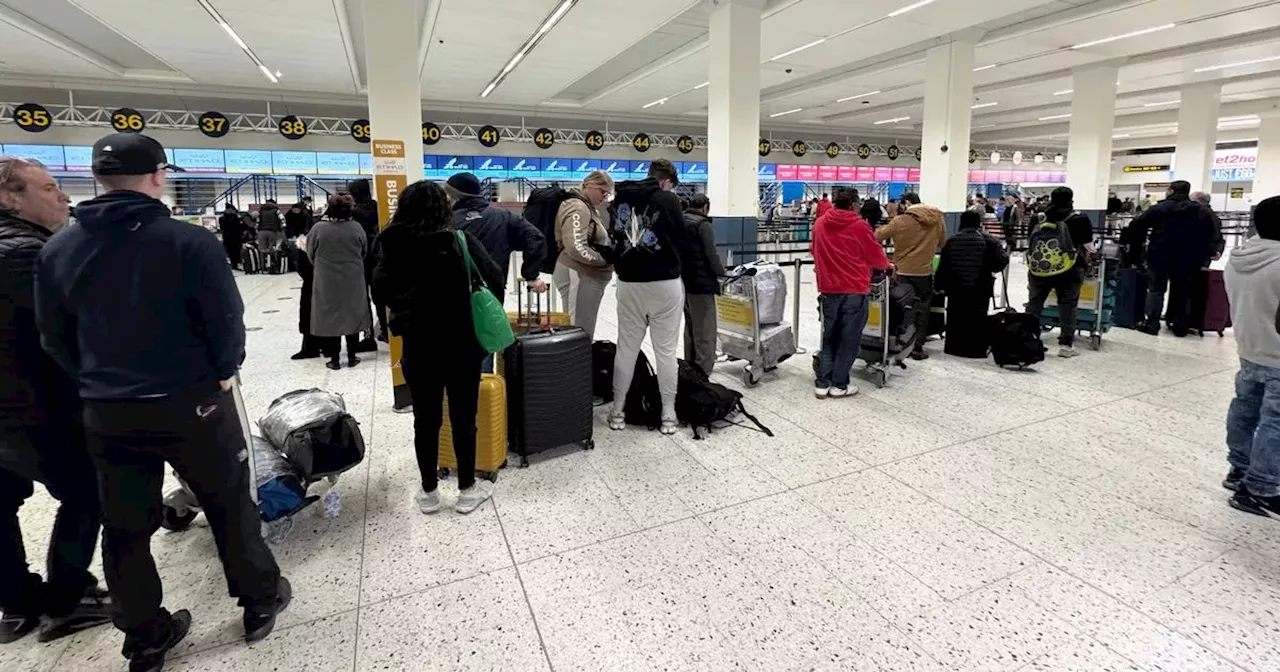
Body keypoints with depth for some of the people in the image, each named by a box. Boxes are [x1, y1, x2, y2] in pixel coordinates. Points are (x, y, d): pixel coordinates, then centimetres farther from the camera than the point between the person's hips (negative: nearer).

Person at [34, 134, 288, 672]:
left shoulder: (58, 249, 1)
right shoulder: (189, 241, -16)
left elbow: (54, 337, 7)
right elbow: (226, 320, -15)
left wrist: (97, 382, 19)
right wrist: (223, 372, 2)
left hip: (106, 412, 4)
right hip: (191, 403, -4)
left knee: (124, 527, 16)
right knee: (229, 505, 14)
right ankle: (260, 601, 29)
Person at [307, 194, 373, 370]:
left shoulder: (318, 228, -10)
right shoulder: (356, 227, -6)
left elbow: (311, 255, 1)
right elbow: (364, 253, 5)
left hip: (327, 281, -1)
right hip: (353, 281, 2)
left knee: (330, 318, 8)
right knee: (352, 316, 12)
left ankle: (334, 360, 13)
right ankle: (352, 357, 17)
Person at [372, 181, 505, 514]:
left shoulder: (391, 245, -5)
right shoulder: (460, 239, -11)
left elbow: (382, 292, 1)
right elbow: (496, 280, -10)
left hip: (418, 345, 2)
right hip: (461, 343, -2)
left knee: (425, 419, 14)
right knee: (463, 417, 10)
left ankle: (428, 493, 26)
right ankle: (467, 490, 23)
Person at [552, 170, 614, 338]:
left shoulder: (589, 207, 18)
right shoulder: (578, 208, -15)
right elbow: (576, 249, -26)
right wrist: (606, 259, -19)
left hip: (587, 276, 11)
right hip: (578, 276, -11)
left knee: (585, 329, 15)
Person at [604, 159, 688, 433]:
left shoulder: (620, 199, 8)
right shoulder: (668, 199, -4)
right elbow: (681, 239, 1)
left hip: (629, 283, 4)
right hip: (665, 284, -4)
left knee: (626, 348, 11)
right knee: (666, 350, 4)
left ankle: (617, 411, 18)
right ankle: (668, 415, 10)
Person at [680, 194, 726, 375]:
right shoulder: (702, 224, -11)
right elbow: (710, 255, -15)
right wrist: (721, 271, 0)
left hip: (683, 282, 9)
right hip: (701, 283, -8)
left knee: (690, 328, 18)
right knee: (704, 331, -3)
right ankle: (703, 373, -2)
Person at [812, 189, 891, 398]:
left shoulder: (819, 224, 5)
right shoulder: (859, 226, -9)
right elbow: (876, 256, 0)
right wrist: (887, 265, 21)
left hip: (828, 289, 5)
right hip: (855, 290, -4)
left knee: (829, 337, 13)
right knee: (850, 339, 5)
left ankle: (822, 384, 11)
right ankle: (839, 385, 10)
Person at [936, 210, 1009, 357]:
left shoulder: (952, 240, 3)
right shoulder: (989, 240, -3)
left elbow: (943, 266, 3)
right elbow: (1000, 262, -5)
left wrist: (939, 284, 10)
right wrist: (1006, 254, 16)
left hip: (956, 287, 2)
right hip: (980, 288, -2)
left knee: (955, 317, 10)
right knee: (978, 319, 5)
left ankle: (954, 347, 15)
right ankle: (977, 349, 8)